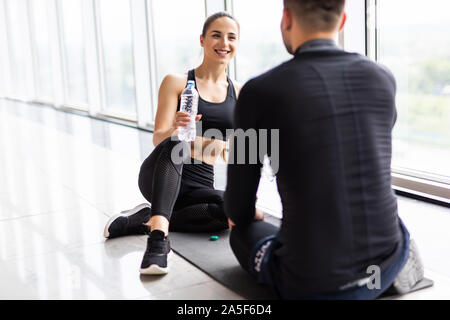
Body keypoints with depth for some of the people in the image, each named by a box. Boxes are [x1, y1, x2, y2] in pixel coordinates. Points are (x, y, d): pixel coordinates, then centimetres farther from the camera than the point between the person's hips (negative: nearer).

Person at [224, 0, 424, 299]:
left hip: (313, 285, -4)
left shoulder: (259, 92, -12)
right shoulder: (383, 79, 1)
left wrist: (239, 213, 25)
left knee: (243, 233, 28)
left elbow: (237, 212, -2)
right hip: (387, 266, 5)